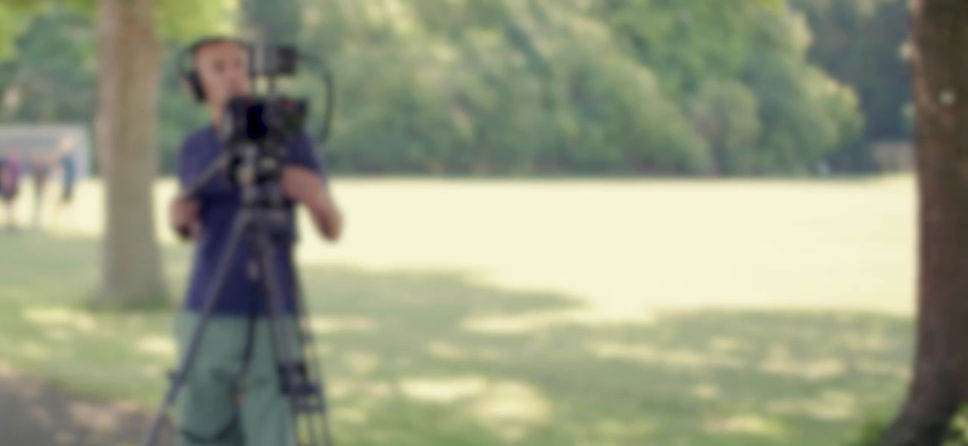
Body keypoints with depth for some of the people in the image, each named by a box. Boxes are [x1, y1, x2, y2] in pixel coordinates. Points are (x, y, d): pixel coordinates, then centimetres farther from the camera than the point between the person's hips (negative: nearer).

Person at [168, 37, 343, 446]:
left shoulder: (289, 139, -1)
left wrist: (317, 196, -22)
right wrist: (180, 218, 0)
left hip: (271, 318, -3)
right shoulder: (193, 150, 10)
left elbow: (332, 229, -1)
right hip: (207, 317, 3)